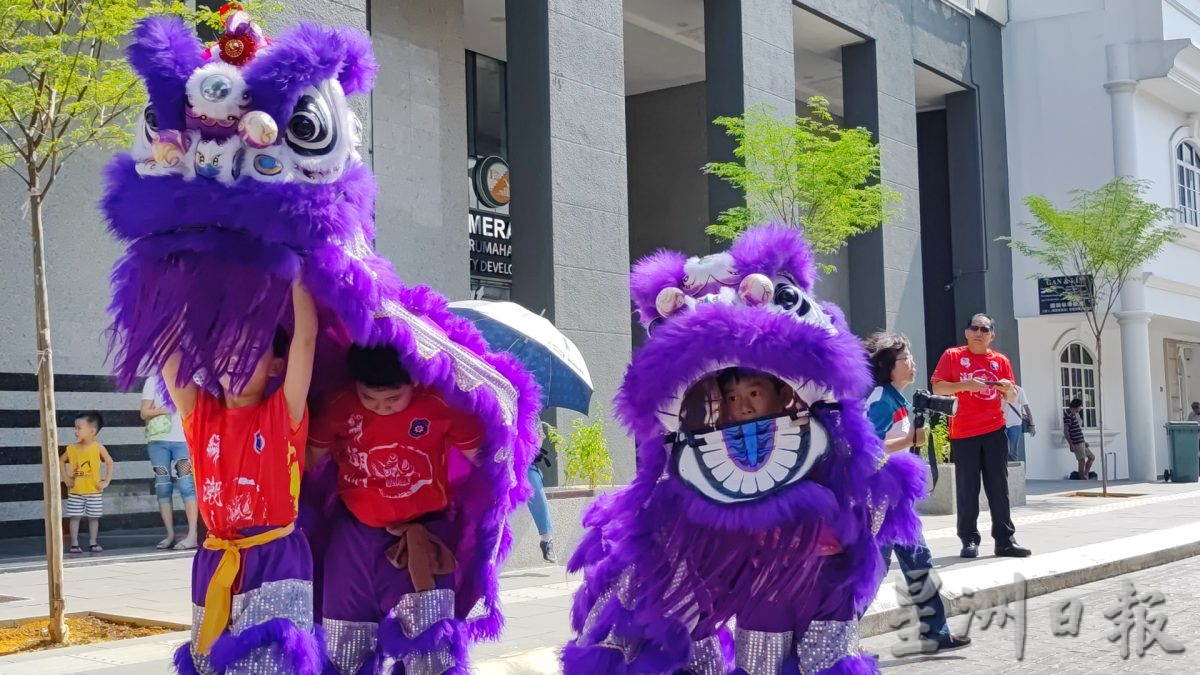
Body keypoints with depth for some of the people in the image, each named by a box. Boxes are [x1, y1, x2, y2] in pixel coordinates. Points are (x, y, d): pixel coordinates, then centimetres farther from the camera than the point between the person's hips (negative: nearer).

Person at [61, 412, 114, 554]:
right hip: (75, 492, 2)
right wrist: (66, 478, 4)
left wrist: (106, 481, -10)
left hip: (94, 491, -1)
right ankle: (74, 544, 7)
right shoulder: (72, 448, -2)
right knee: (75, 517, 1)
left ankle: (93, 543, 15)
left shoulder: (98, 448, -9)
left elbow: (110, 463, -5)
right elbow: (62, 461, 13)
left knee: (94, 517, 6)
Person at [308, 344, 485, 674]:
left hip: (424, 535, -3)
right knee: (345, 648, 13)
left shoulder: (443, 406, -14)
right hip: (356, 535, 3)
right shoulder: (339, 407, -7)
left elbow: (481, 456, -4)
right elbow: (311, 457, 6)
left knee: (430, 648, -10)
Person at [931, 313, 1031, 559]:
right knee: (967, 489, -2)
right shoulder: (952, 356, 3)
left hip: (994, 431, 3)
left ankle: (1005, 539, 6)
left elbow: (1012, 397, 15)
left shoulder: (1001, 361, 11)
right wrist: (965, 385, -18)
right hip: (963, 433, -3)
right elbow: (937, 388, -4)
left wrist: (1009, 388, -9)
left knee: (999, 488, 3)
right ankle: (969, 540, 3)